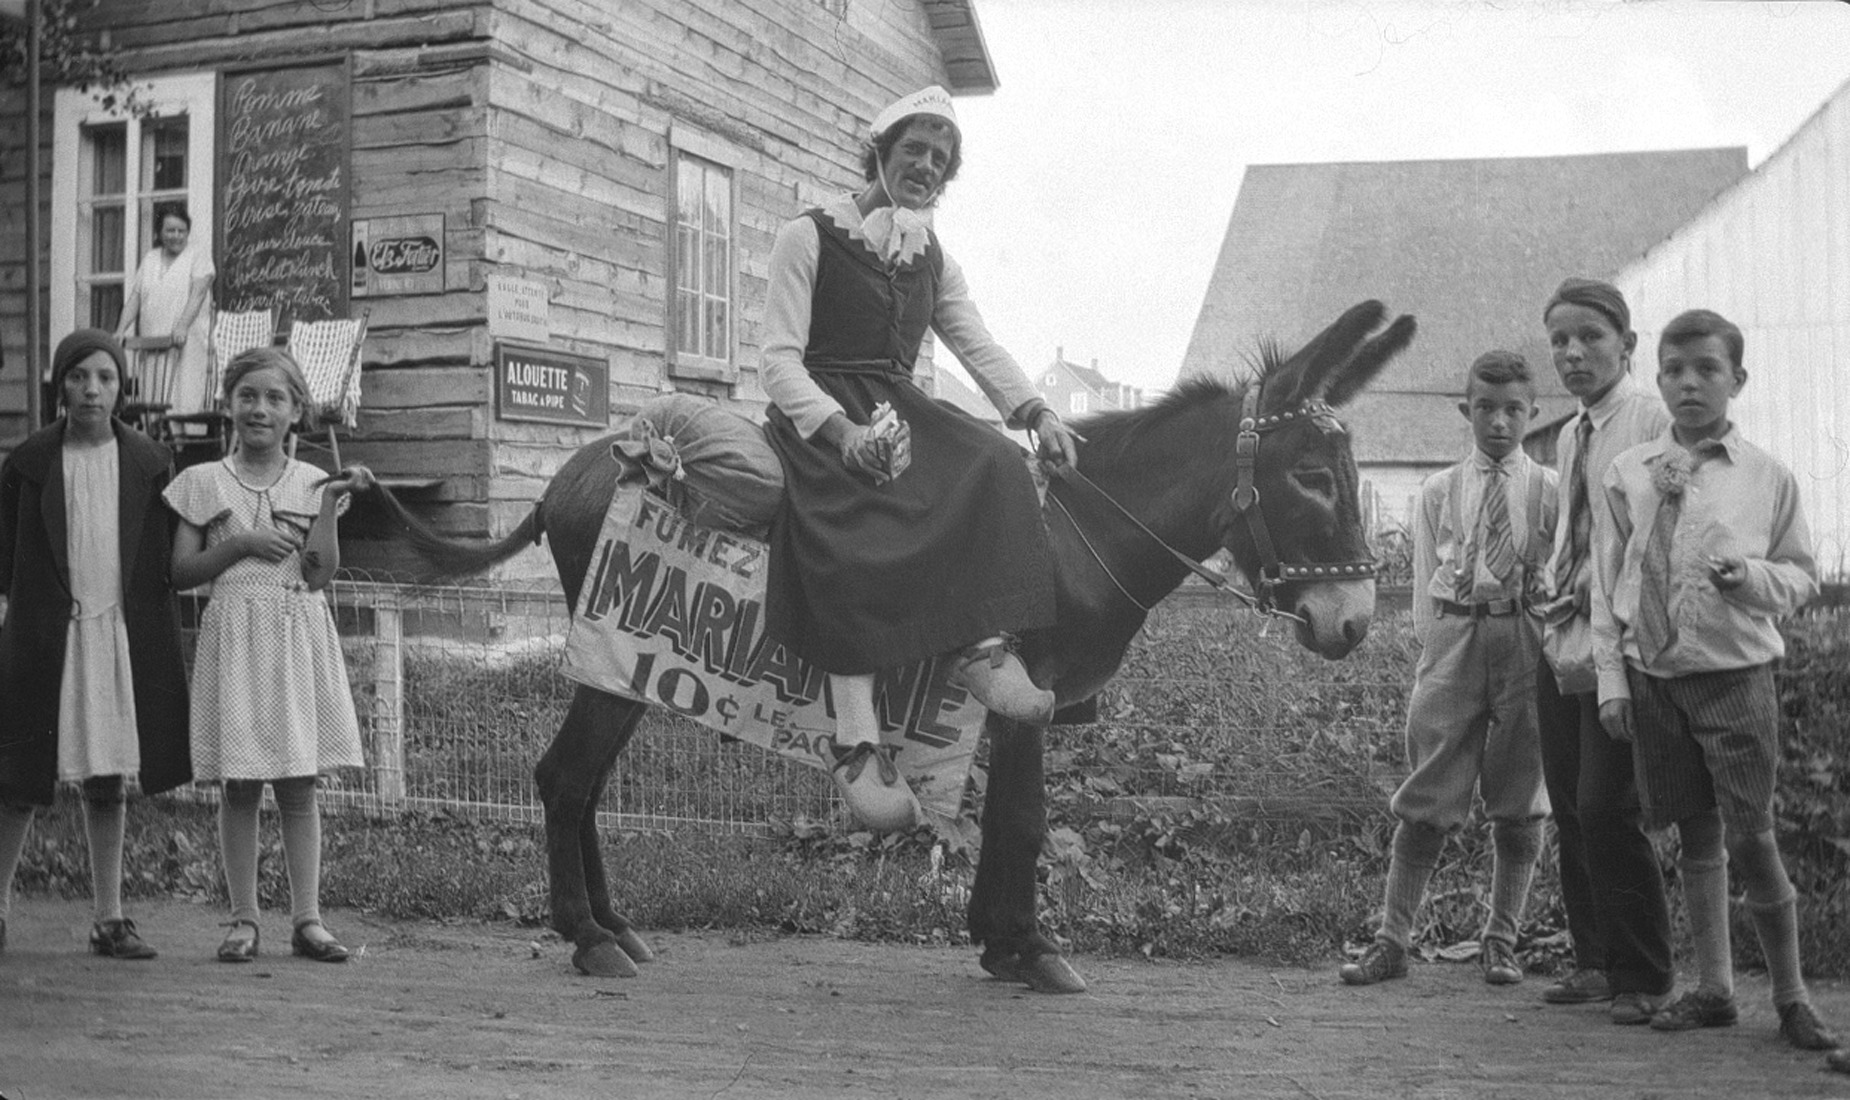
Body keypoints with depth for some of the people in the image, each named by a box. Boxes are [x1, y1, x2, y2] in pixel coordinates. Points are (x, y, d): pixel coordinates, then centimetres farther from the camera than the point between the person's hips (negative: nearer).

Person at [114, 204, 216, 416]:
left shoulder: (199, 254, 4)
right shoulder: (150, 259, 19)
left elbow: (198, 294, -9)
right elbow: (134, 298, 14)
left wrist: (182, 327, -22)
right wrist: (121, 331, 0)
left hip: (187, 343, -5)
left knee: (185, 401, -13)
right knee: (151, 397, -2)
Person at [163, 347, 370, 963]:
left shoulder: (312, 483, 7)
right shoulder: (203, 483, 6)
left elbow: (320, 573, -5)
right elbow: (180, 572, 1)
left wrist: (332, 502, -12)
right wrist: (242, 543, -10)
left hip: (300, 639, 1)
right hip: (235, 635, -1)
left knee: (299, 787, 3)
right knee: (240, 786, 0)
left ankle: (307, 919, 8)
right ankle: (244, 920, 8)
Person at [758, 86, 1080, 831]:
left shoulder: (934, 260, 20)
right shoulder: (808, 238, 2)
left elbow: (979, 348, 9)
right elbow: (781, 358, -6)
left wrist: (1035, 412, -11)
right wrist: (840, 428, -24)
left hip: (900, 409, 6)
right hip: (820, 416, -6)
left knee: (992, 466, -26)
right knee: (849, 537, -35)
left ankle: (985, 648, -35)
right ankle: (857, 745, -40)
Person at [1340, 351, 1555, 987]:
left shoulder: (1551, 490, 6)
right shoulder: (1437, 492, 9)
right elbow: (1426, 582, 9)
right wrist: (1431, 645, 2)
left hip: (1527, 640, 0)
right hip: (1452, 635, 0)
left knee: (1519, 799, 6)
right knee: (1427, 798, -1)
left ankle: (1501, 941, 19)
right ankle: (1392, 940, 4)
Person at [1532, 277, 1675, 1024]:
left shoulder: (1655, 424, -10)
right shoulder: (1570, 435, 15)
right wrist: (1555, 586, 4)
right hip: (1564, 641, 8)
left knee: (1606, 810, -8)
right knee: (1570, 811, 11)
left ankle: (1643, 980, 7)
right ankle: (1595, 962, 24)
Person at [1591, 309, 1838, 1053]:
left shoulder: (1767, 477, 0)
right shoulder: (1627, 475, 4)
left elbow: (1803, 577, 7)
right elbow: (1606, 583, 7)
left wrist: (1752, 575, -15)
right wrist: (1611, 677, 2)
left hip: (1736, 676, -2)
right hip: (1654, 677, 2)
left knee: (1750, 836, -3)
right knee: (1694, 835, 10)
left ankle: (1791, 994, 13)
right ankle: (1713, 989, 21)